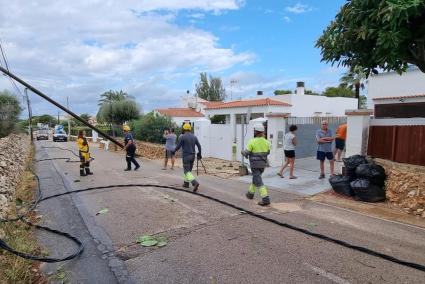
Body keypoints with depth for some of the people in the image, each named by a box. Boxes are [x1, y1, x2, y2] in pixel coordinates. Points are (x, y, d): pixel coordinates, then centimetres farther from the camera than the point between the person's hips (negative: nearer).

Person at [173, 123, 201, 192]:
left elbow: (178, 146, -11)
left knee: (187, 171, -4)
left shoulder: (182, 137, -11)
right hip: (192, 156, 6)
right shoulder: (194, 137, 5)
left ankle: (195, 183, -22)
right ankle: (186, 183, 30)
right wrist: (199, 153, 21)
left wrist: (174, 151, 9)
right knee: (188, 170, 21)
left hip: (186, 156, -6)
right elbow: (199, 146, 6)